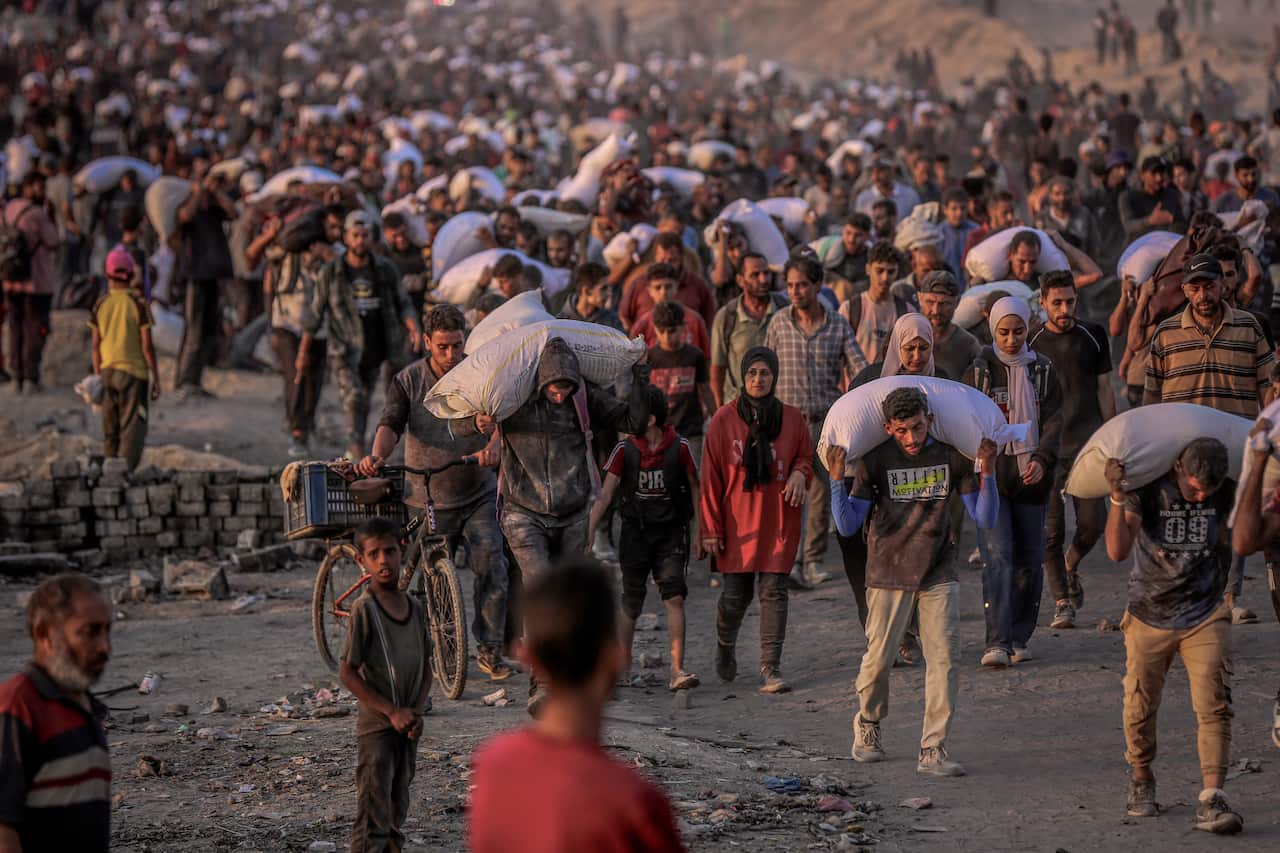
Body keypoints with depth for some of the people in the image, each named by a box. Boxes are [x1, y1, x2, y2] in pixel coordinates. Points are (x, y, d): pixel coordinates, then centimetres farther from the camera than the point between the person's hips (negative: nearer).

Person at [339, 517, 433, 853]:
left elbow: (425, 666, 11)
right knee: (373, 816, -6)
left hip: (407, 725, 6)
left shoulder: (415, 607, 5)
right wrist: (392, 711, -17)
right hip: (376, 725, -6)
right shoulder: (364, 610, -13)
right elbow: (347, 672, -14)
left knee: (398, 810, 15)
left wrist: (417, 711, -6)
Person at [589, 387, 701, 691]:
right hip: (635, 532, 1)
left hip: (670, 532, -1)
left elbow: (695, 489, 4)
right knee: (631, 602, 8)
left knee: (675, 598, -12)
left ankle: (677, 671, -15)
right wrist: (589, 531, -16)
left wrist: (699, 530, 4)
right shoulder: (625, 449, -5)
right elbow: (605, 494, -6)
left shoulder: (679, 447, -7)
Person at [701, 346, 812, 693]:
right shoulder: (725, 419, -2)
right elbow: (711, 476, -1)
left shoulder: (791, 418, 3)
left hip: (778, 520, 1)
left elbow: (806, 456, 17)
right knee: (736, 594, 2)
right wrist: (710, 528, -5)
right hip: (737, 519, -1)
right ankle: (725, 646, 33)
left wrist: (800, 473, -8)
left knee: (774, 592, -4)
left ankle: (771, 669, -3)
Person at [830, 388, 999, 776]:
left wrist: (987, 473, -16)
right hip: (889, 574, -1)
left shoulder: (952, 457, -2)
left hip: (939, 575, 1)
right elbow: (848, 526, -8)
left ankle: (933, 750, -5)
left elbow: (984, 519, -1)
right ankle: (868, 724, 30)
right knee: (879, 658, 1)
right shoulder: (876, 461, -5)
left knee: (944, 657, -9)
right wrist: (836, 479, -21)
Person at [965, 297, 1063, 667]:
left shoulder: (1043, 372, 7)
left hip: (1031, 478, 3)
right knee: (998, 557, -14)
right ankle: (997, 642, -18)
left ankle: (1019, 639, 18)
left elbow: (1053, 422, -2)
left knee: (1029, 559, 6)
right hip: (990, 477, -2)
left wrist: (1041, 459, -19)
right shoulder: (978, 373, 3)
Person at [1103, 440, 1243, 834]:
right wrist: (1117, 498, -39)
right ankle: (1141, 782, 32)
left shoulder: (1224, 492, -8)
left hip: (1205, 616, 1)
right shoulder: (1146, 489, -15)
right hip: (1150, 616, -1)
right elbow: (1118, 550, -25)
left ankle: (1211, 801, -17)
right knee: (1140, 708, 6)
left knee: (1214, 706, -13)